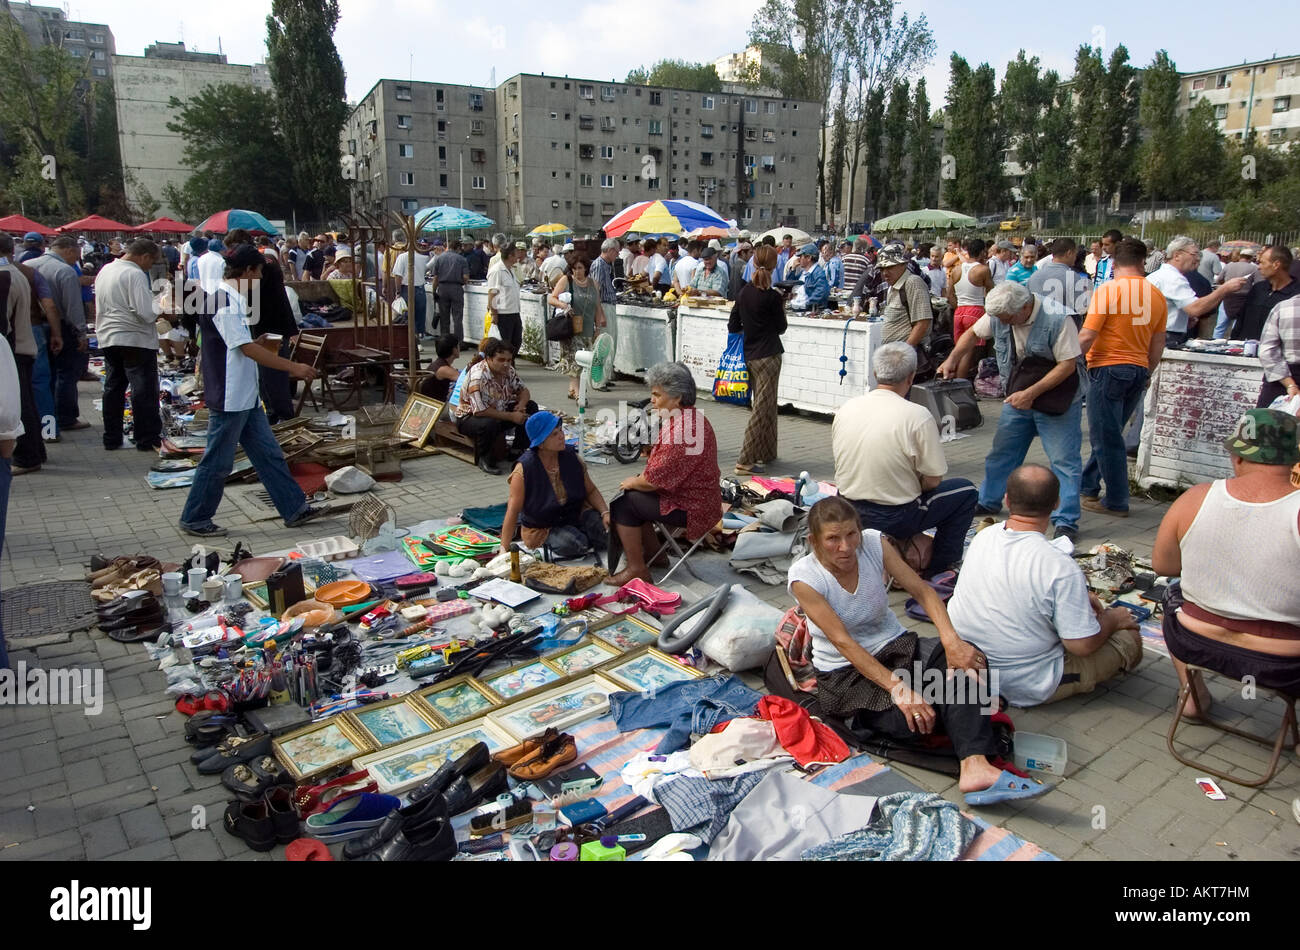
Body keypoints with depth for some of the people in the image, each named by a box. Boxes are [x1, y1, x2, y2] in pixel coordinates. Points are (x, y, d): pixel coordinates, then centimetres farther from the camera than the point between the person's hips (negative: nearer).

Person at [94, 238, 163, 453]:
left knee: (113, 388, 14)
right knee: (143, 390, -3)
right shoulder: (135, 274, -15)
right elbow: (146, 312, -23)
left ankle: (111, 438, 18)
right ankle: (148, 439, 0)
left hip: (108, 338, 8)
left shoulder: (105, 270, 12)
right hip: (135, 340, -8)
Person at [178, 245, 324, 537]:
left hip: (245, 396, 10)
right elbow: (247, 349, -22)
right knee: (218, 461, 2)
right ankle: (194, 520, 15)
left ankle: (294, 509, 16)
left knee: (269, 454, 11)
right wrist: (293, 367, -21)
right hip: (229, 397, -10)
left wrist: (256, 343, 10)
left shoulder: (233, 300, 13)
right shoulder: (223, 302, -17)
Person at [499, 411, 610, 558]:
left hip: (577, 513, 4)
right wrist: (504, 550, -25)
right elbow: (512, 511, -21)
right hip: (543, 528, -4)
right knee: (573, 544, -32)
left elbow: (591, 490, 0)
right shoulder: (524, 470, -21)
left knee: (606, 531, -20)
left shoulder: (571, 456, -8)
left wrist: (605, 513, -18)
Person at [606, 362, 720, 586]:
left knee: (623, 504, -7)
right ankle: (653, 554, 25)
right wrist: (637, 479, 6)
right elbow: (663, 466, 17)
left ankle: (637, 569, 2)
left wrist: (632, 483, -6)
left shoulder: (682, 429, -27)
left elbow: (657, 478, -25)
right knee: (634, 495, 16)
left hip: (690, 508, -10)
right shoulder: (689, 417, 8)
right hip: (688, 496, 10)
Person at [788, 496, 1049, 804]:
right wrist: (897, 689, -32)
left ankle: (976, 766, -38)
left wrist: (952, 642, -31)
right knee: (913, 719, -32)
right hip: (844, 673, -4)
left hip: (894, 646, 4)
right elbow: (843, 642, -23)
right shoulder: (804, 577, -18)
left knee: (966, 658, -27)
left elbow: (922, 591, -13)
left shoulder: (873, 543, -8)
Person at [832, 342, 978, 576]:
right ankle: (939, 566, 18)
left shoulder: (845, 409, -1)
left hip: (848, 513, 6)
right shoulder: (917, 416, -17)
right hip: (894, 519, -6)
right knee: (966, 491, 15)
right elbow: (932, 480, -13)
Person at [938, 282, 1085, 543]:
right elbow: (973, 333, 9)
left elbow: (1068, 364, -24)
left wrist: (1031, 393, -28)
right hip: (1019, 396, 6)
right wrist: (952, 359, -6)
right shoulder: (999, 314, -9)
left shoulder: (1057, 318, -26)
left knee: (1064, 459, -6)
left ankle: (1066, 522, -1)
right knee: (1002, 450, 14)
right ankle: (988, 502, 31)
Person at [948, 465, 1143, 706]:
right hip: (1024, 689, -6)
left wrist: (1078, 598, 15)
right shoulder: (1061, 567, -26)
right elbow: (1082, 645, -19)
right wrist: (1112, 619, 1)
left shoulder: (983, 536, -6)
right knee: (1130, 638, 8)